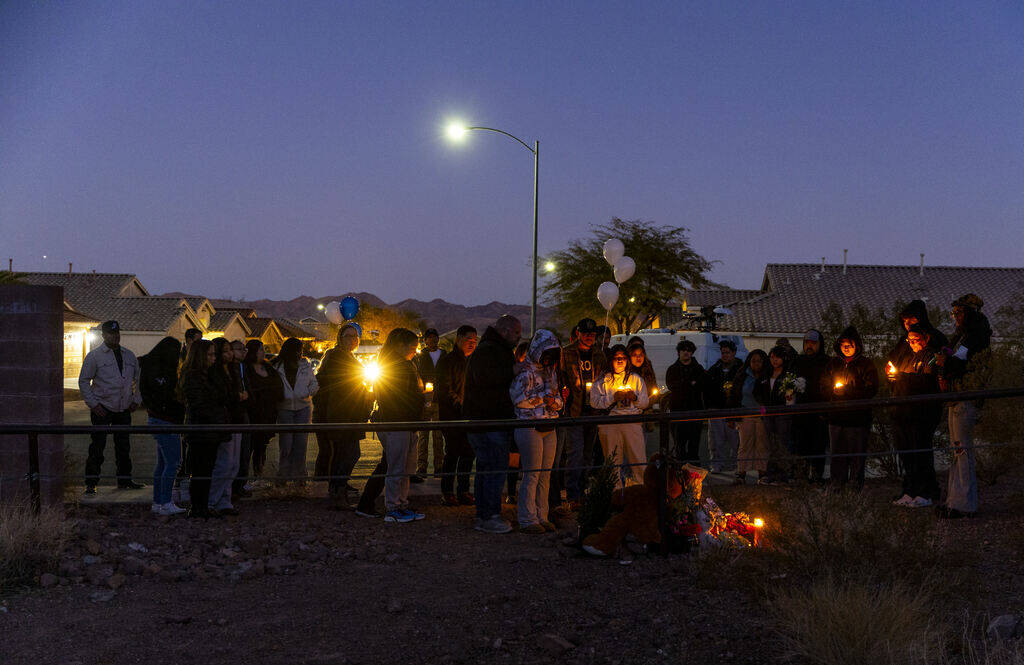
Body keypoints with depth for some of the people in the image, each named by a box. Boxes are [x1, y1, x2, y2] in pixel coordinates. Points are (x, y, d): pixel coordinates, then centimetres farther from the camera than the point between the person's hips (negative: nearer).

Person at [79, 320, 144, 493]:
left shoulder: (129, 355, 12)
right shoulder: (94, 356, -3)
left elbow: (138, 378, 20)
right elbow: (83, 381, -3)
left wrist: (136, 400, 8)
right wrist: (93, 404, -10)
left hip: (124, 409, 5)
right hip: (102, 408, -5)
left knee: (123, 446, 10)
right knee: (97, 446, -4)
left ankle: (124, 479, 19)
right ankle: (91, 482, 3)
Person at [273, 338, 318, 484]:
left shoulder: (305, 365, 7)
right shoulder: (277, 367, 0)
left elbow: (313, 382, 14)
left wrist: (310, 391, -6)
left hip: (303, 407, 2)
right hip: (285, 408, -2)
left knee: (301, 441, 2)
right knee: (286, 443, -3)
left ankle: (299, 475, 10)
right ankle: (284, 475, 9)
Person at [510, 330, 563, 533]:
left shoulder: (550, 370, 17)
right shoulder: (526, 370, -7)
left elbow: (559, 399, 20)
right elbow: (519, 399, -16)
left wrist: (554, 401, -4)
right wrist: (543, 399, -7)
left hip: (549, 428, 7)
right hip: (529, 427, -7)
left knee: (545, 475, 8)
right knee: (532, 474, -5)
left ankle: (541, 517, 15)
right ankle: (527, 520, 1)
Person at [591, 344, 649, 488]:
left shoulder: (635, 378, 17)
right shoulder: (602, 380, 11)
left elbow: (645, 403, 13)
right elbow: (595, 401, -2)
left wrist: (635, 398, -7)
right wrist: (614, 398, -12)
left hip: (632, 421, 1)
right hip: (609, 424, -1)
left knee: (639, 462, -5)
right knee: (613, 463, -1)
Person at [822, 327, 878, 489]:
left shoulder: (866, 364, 1)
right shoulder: (833, 363, 14)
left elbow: (871, 390, -7)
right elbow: (822, 387, 14)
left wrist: (847, 392, -14)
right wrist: (834, 391, -6)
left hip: (858, 416, -4)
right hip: (836, 416, 4)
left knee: (857, 456, -2)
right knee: (837, 456, 7)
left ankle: (857, 487, 5)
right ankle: (836, 487, 13)